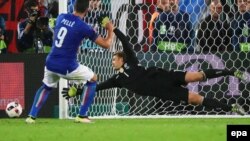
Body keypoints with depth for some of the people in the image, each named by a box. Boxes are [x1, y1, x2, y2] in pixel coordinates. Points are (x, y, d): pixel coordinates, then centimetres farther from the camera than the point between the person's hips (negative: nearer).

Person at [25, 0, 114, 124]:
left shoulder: (61, 17, 5)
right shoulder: (84, 27, -10)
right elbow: (106, 44, -3)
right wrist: (110, 30, 15)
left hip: (51, 64, 5)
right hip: (67, 68, -5)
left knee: (46, 87, 32)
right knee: (92, 79, 17)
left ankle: (32, 116, 14)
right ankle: (82, 116, 10)